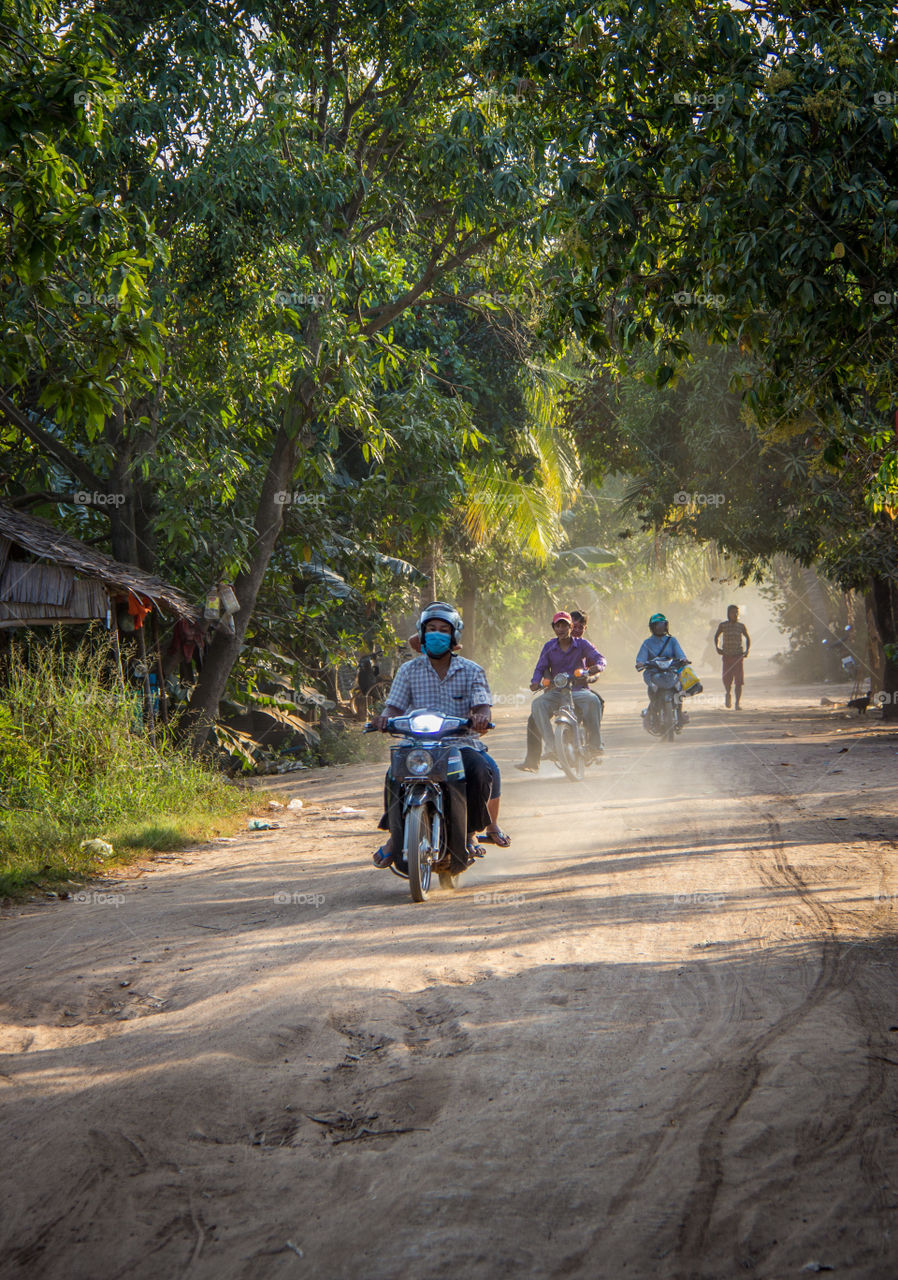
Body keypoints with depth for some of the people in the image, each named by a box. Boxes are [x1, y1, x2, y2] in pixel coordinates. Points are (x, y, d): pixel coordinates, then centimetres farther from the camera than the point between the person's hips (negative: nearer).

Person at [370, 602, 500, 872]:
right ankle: (394, 835, -11)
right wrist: (385, 718, -21)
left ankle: (469, 833, -12)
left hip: (461, 742, 0)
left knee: (480, 772, -32)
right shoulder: (409, 670, 10)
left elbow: (482, 705, -5)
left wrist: (481, 717, -30)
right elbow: (395, 706, 4)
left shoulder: (471, 670, 8)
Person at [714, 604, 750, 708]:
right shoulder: (723, 625, 2)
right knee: (726, 679, -1)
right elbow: (716, 636, 18)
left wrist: (747, 650, 6)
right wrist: (717, 647, 4)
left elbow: (747, 638, 18)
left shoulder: (741, 626, 4)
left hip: (738, 656, 0)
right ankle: (728, 694, 31)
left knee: (738, 681, -7)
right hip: (727, 656, 0)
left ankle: (737, 703, -2)